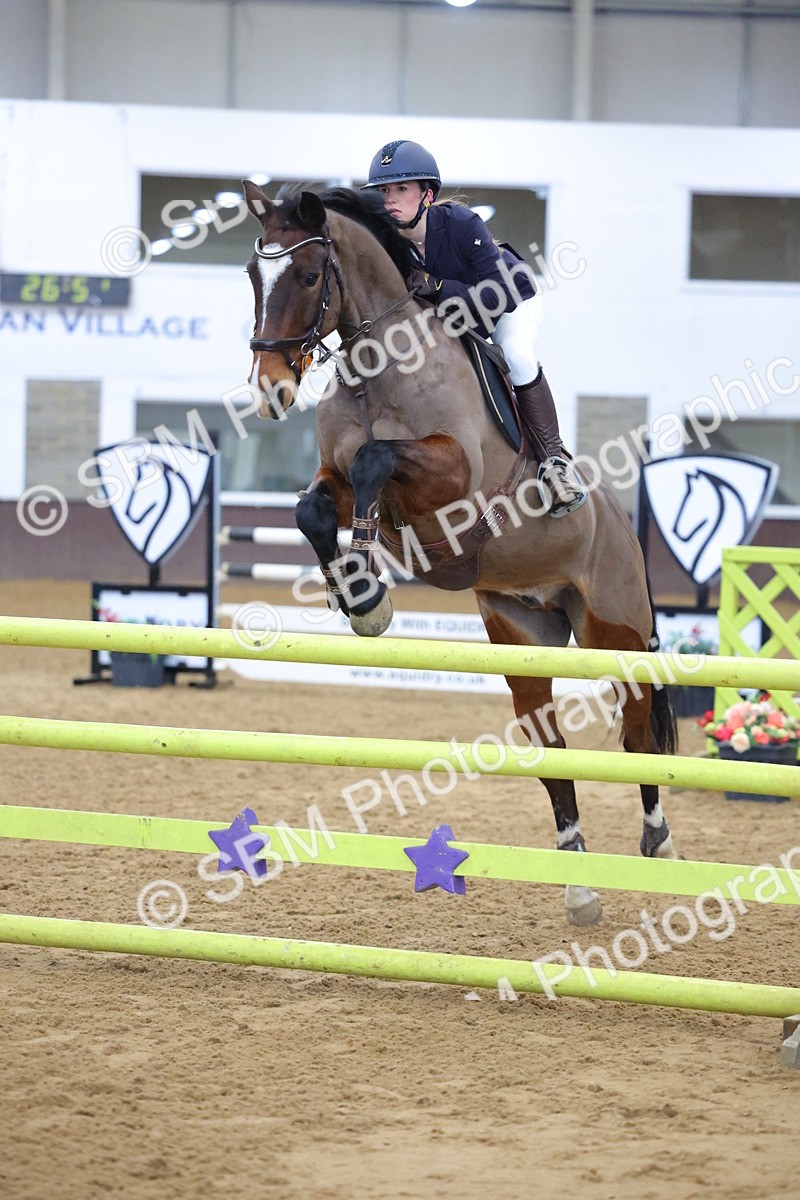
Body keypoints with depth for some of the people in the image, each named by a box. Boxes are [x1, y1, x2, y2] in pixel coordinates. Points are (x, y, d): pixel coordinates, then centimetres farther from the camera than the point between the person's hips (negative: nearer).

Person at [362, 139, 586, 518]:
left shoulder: (462, 224, -36)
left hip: (511, 299, -5)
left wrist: (437, 287, -50)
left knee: (516, 355, -32)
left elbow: (501, 296, -40)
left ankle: (553, 460, -23)